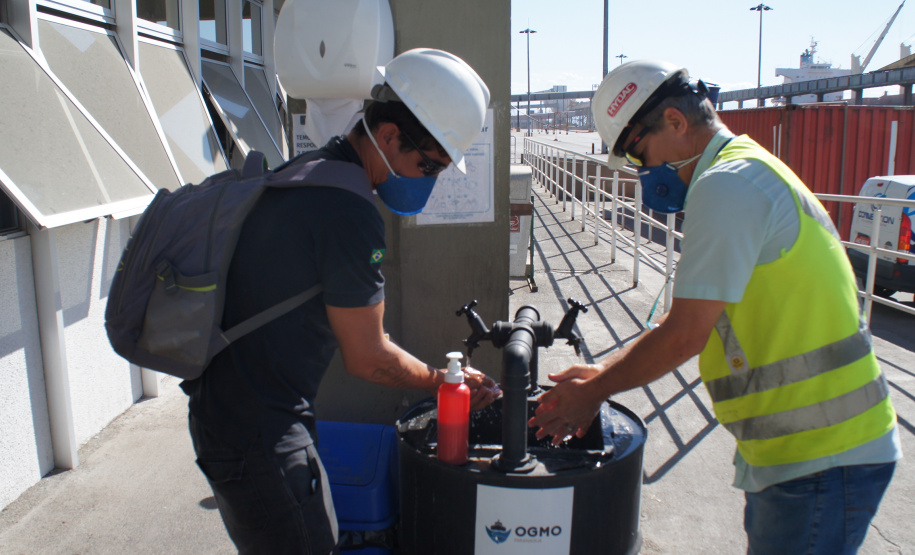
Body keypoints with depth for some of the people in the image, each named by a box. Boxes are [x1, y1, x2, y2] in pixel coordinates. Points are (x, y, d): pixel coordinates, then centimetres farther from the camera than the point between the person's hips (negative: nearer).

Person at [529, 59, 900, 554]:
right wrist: (603, 374, 10)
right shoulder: (749, 172, 14)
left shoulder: (725, 184, -19)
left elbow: (685, 335, -20)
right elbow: (693, 320, 14)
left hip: (819, 459, -10)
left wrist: (594, 390, -7)